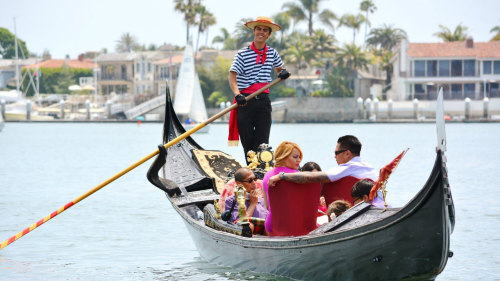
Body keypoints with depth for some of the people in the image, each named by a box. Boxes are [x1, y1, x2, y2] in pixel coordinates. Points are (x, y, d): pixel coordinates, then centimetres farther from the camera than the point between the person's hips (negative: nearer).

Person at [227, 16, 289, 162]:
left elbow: (279, 68, 30)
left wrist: (283, 73, 5)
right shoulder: (243, 54, -2)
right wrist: (237, 95, -28)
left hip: (263, 100, 2)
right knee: (248, 142, -1)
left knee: (262, 142, -7)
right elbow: (232, 75, -11)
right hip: (245, 100, -2)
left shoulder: (272, 53, 10)